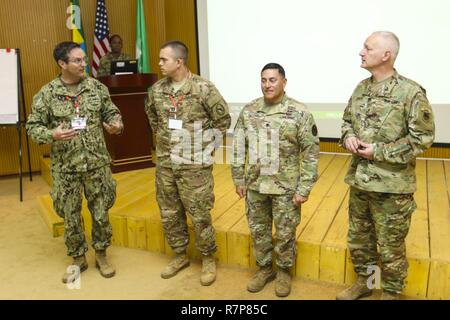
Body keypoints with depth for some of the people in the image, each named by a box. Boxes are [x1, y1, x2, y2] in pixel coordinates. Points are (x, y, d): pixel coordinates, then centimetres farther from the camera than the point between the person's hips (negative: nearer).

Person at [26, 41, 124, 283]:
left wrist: (117, 125, -14)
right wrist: (52, 134, -23)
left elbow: (112, 112, 8)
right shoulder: (46, 94, -6)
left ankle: (101, 255, 31)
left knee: (101, 212, 10)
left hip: (97, 162, 1)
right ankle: (78, 259, 32)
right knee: (71, 216, 11)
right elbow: (32, 126, -3)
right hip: (66, 166, -1)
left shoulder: (96, 87, 0)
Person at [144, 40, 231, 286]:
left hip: (195, 165, -5)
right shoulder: (156, 89, 3)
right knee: (169, 213, 14)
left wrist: (205, 144, -3)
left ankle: (208, 260, 24)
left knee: (199, 215, 3)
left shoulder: (203, 88, -13)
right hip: (165, 163, 6)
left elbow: (223, 119, -6)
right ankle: (180, 255, 34)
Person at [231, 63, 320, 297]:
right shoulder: (248, 111, 1)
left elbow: (311, 152, -10)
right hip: (255, 185, 4)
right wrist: (238, 179, 5)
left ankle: (284, 272, 33)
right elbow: (238, 147, 7)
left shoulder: (299, 112, -11)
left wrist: (304, 188, -12)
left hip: (286, 187, -3)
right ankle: (264, 268, 36)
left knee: (285, 234, 11)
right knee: (258, 230, 16)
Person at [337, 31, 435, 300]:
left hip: (392, 186, -6)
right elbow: (347, 121, 18)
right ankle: (364, 282, 42)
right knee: (358, 238, 20)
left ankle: (391, 293, 33)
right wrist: (348, 137, -5)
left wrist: (379, 152, -17)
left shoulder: (411, 92, -14)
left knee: (390, 246, 10)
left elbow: (422, 137, -13)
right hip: (359, 180, 6)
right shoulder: (361, 88, 7)